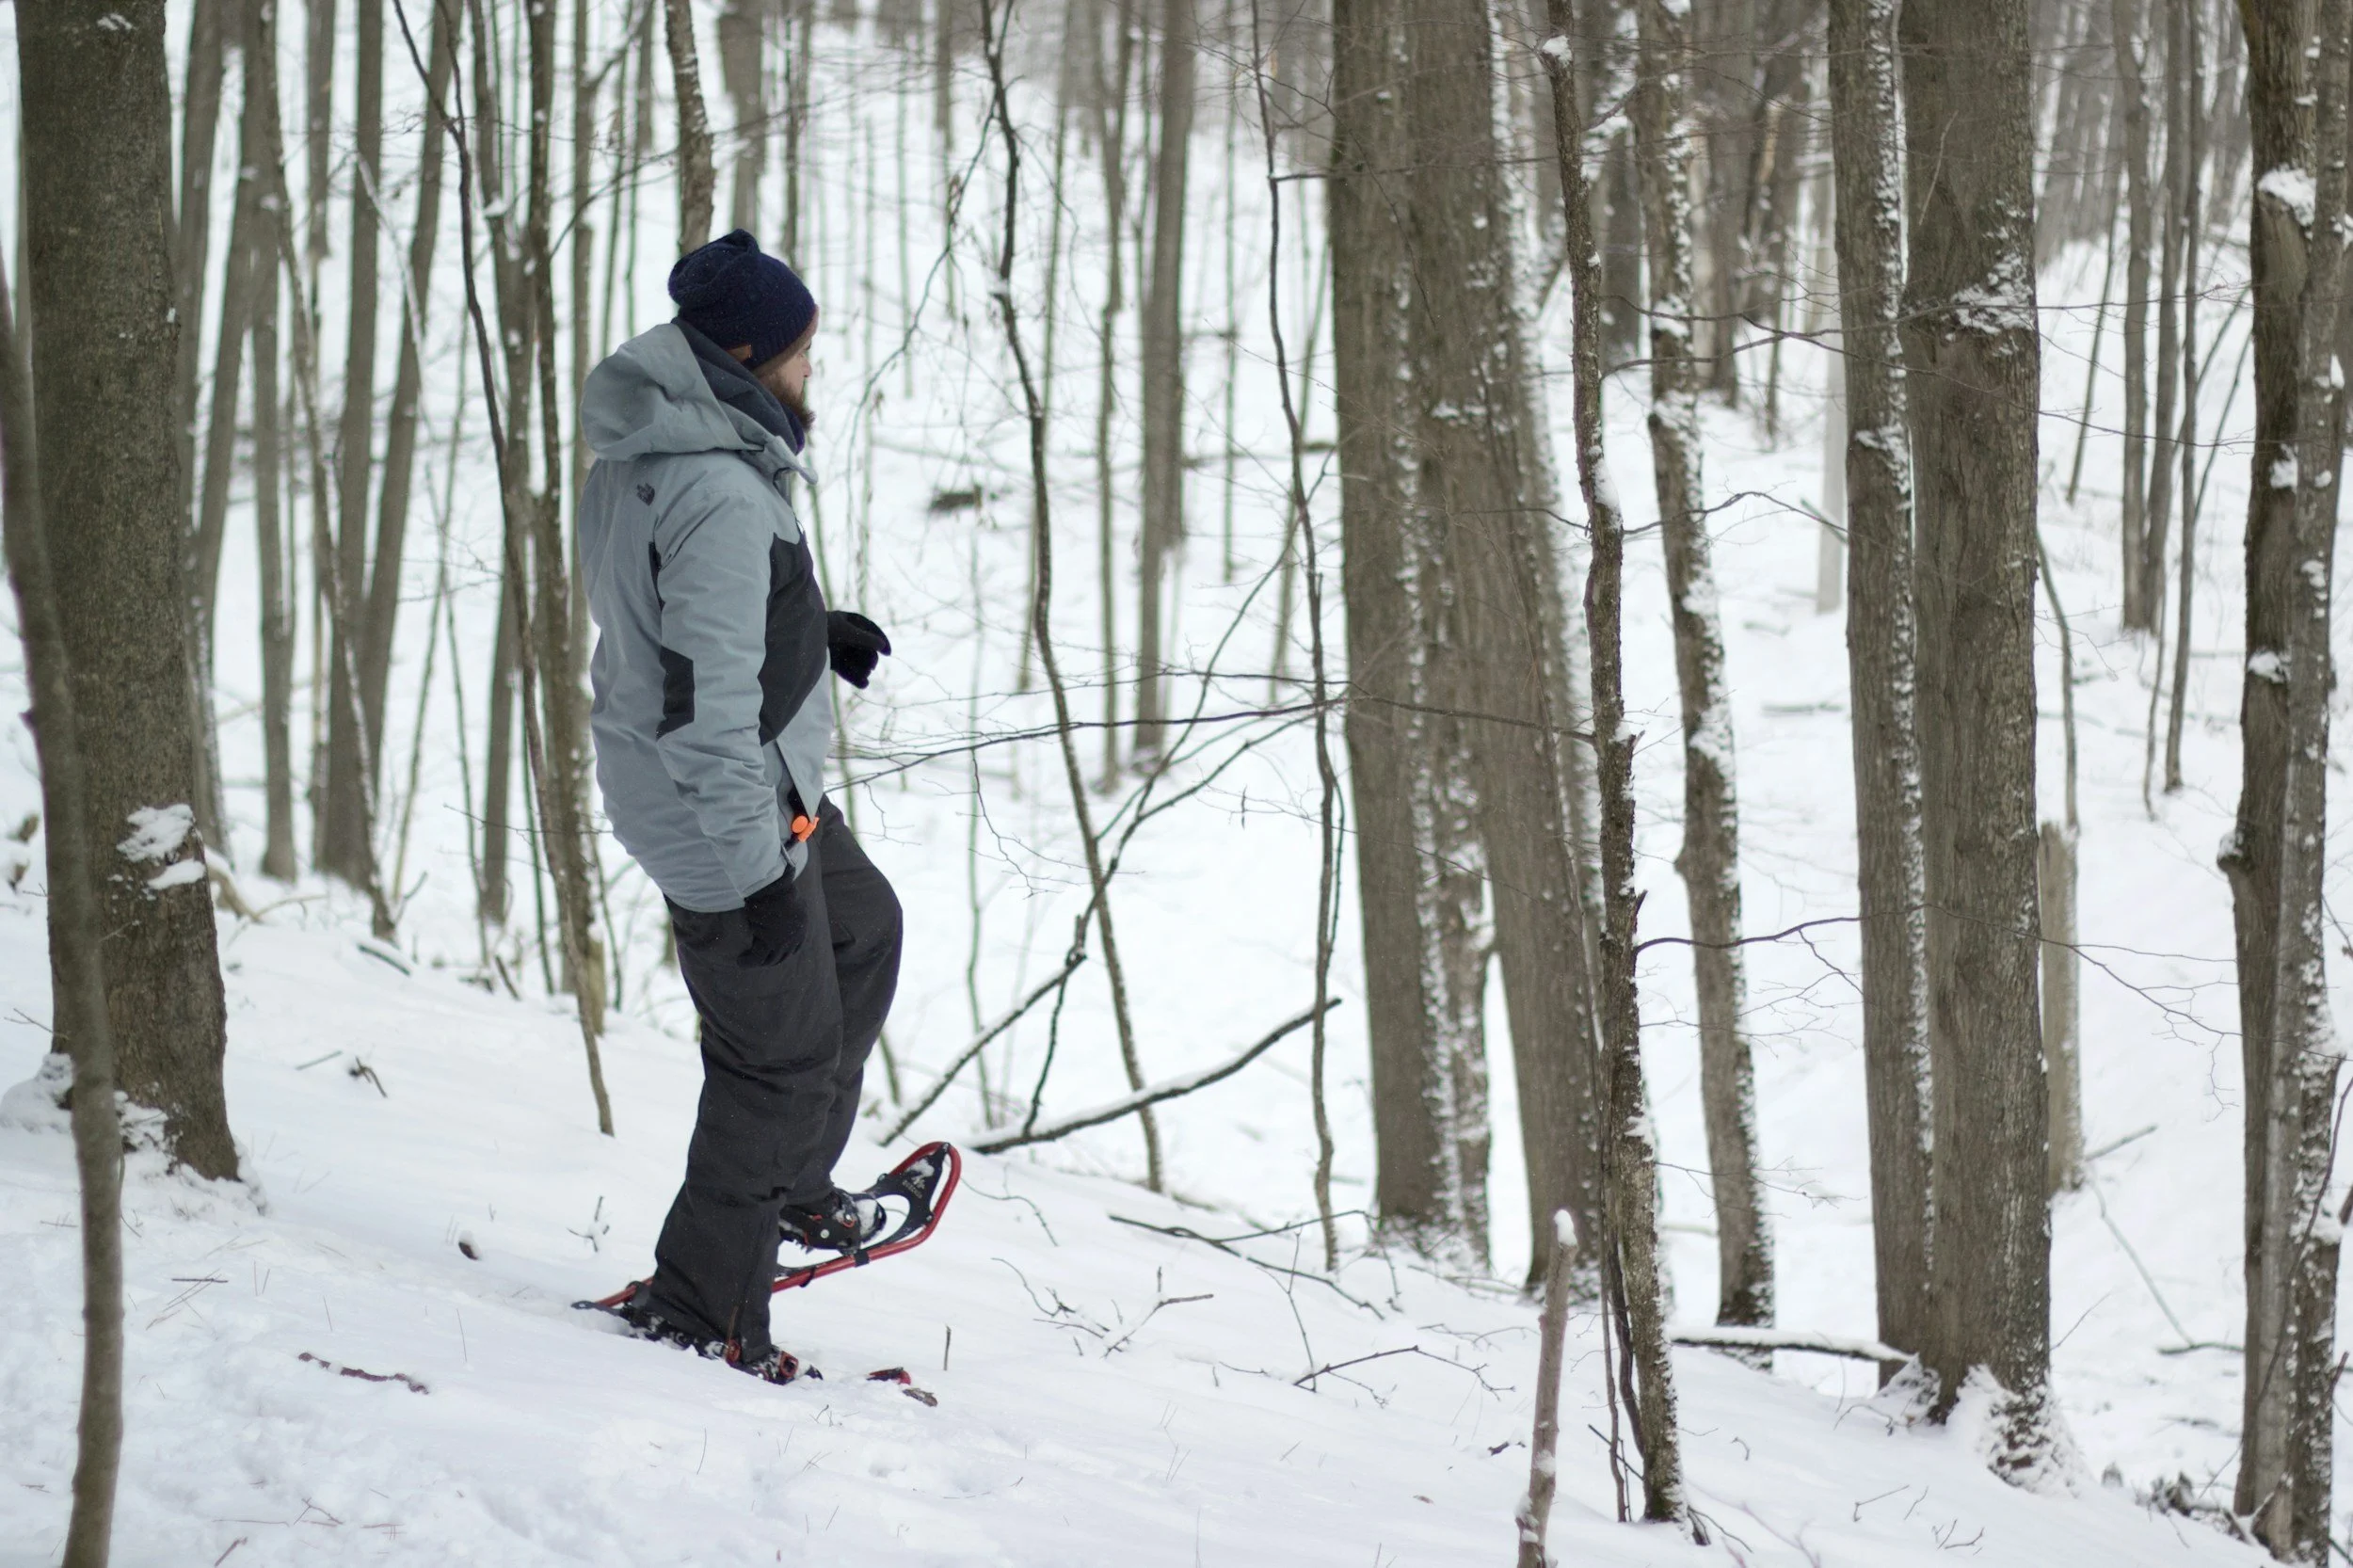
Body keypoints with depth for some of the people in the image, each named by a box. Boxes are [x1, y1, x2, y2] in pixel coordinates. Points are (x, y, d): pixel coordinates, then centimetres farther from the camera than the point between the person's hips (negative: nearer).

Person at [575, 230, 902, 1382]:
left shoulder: (642, 451, 0)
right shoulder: (720, 496, -31)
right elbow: (707, 702, -32)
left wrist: (809, 631, 11)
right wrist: (759, 870, -27)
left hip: (744, 782, 10)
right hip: (726, 810, -10)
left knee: (863, 934, 30)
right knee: (784, 1059, 4)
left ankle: (789, 1185, 41)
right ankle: (701, 1308, 15)